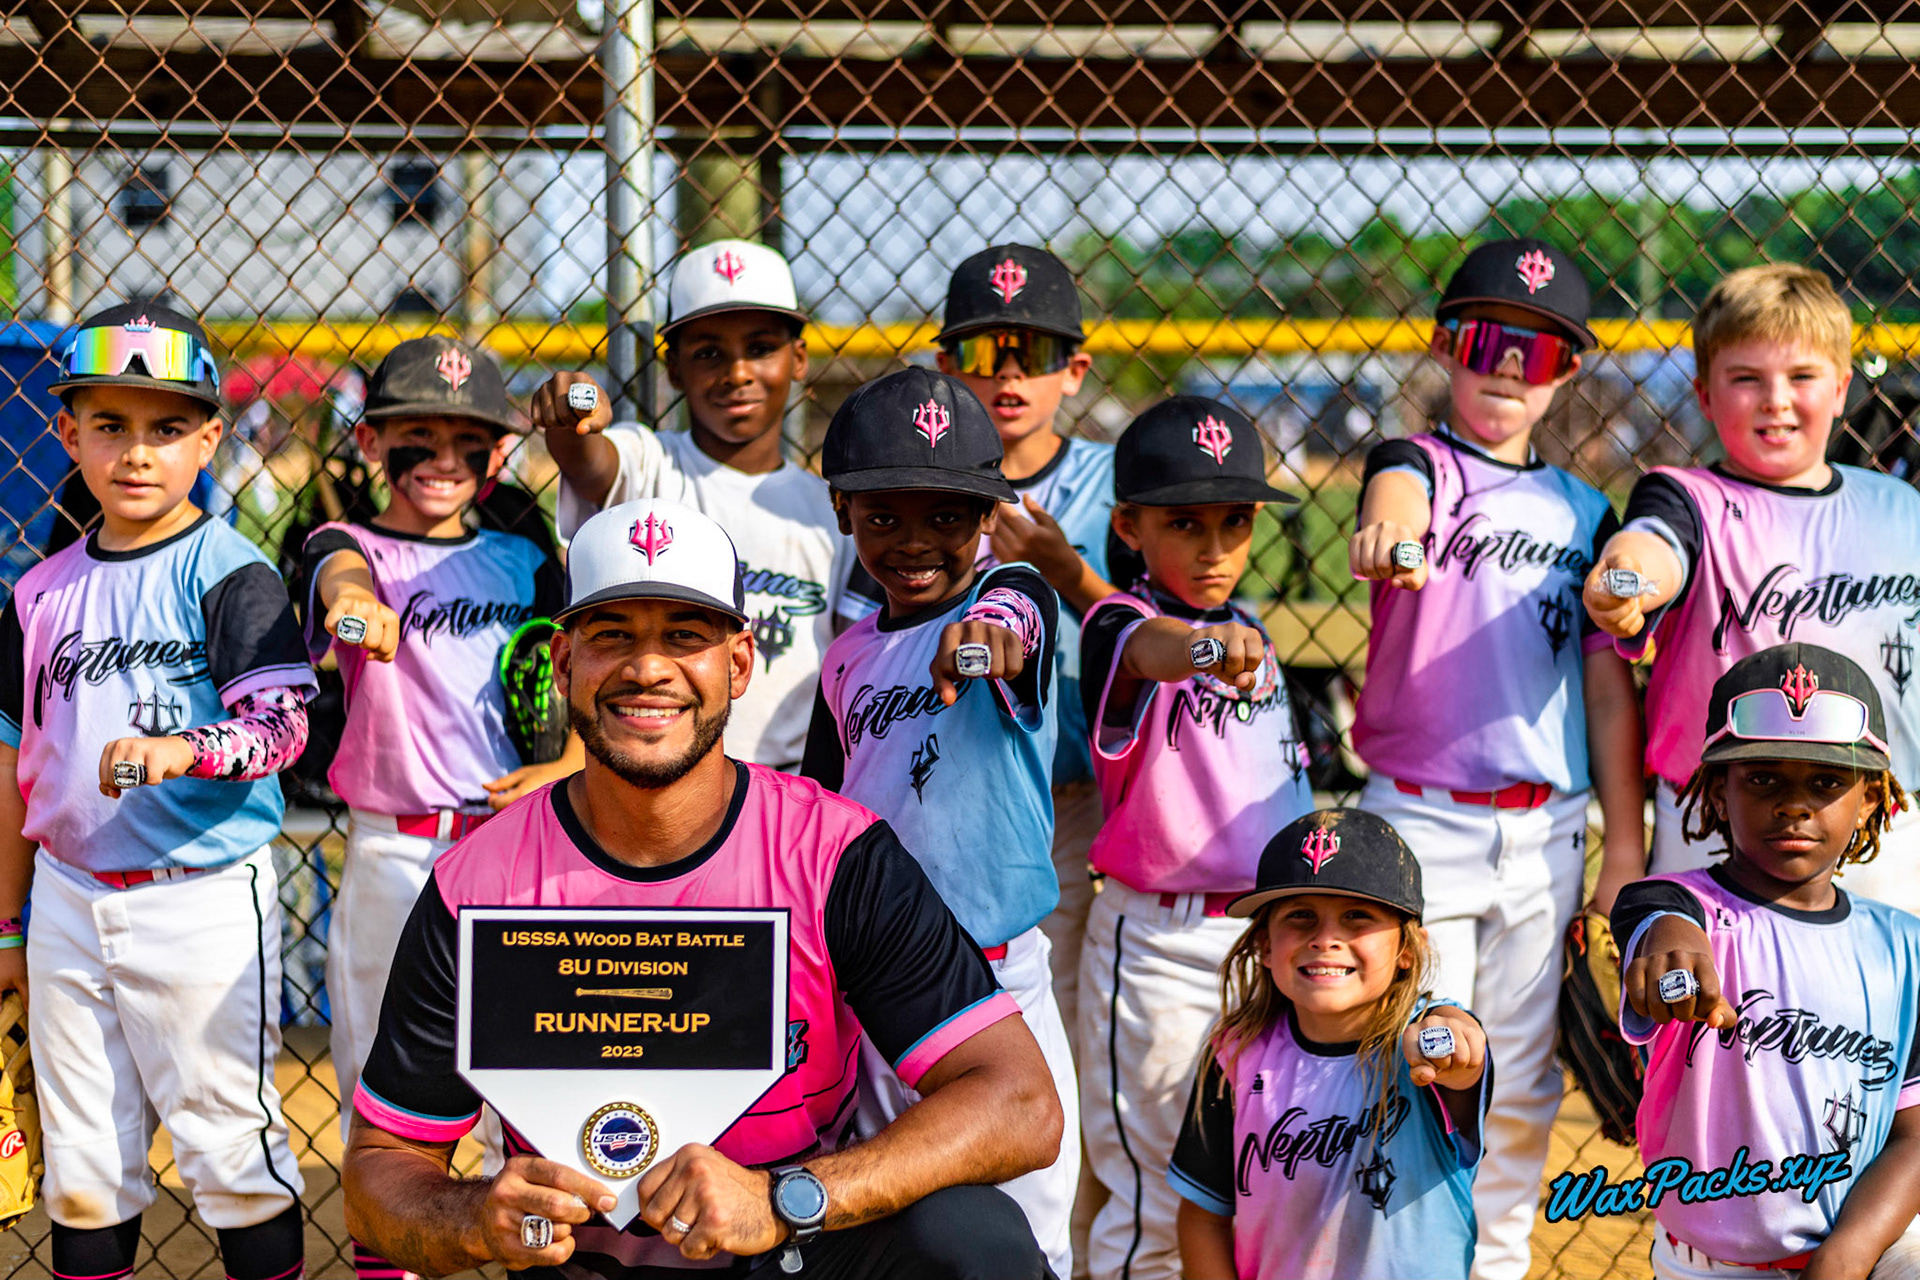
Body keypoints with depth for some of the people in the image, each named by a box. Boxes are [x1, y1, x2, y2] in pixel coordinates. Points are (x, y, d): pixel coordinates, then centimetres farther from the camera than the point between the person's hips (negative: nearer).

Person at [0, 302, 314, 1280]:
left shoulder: (230, 573, -7)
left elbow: (281, 722, -18)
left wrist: (179, 752, -36)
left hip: (201, 898, -5)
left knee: (228, 1138, 0)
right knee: (82, 1162, 12)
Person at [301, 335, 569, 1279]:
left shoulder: (525, 566, 11)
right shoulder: (352, 547, 3)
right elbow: (341, 571, -22)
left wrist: (565, 767, -10)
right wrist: (354, 596, -46)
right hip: (391, 855, -1)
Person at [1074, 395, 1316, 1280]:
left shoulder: (1248, 632, 9)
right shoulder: (1121, 625, -13)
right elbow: (1144, 646, -39)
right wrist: (1198, 645, -62)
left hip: (1272, 937, 7)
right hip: (1162, 948, -7)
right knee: (1152, 1201, 2)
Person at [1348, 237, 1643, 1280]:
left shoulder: (1585, 513, 10)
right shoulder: (1421, 464, -3)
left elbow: (1607, 680, 9)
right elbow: (1398, 489, -29)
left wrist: (1626, 848, 4)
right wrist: (1391, 524, -54)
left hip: (1548, 833, 4)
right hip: (1420, 822, -4)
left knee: (1521, 1081, 12)